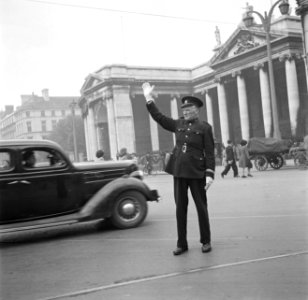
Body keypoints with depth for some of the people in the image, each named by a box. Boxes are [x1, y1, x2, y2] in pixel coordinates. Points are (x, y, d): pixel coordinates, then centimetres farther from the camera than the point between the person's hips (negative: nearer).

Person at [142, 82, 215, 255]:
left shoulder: (204, 128, -2)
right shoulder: (179, 124, 11)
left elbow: (210, 153, -6)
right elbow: (159, 118, 13)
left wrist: (210, 174, -15)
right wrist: (149, 98, 8)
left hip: (197, 173, -4)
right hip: (179, 172, 4)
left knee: (201, 207, 5)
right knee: (180, 208, 7)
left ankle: (206, 241, 19)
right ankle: (182, 244, 16)